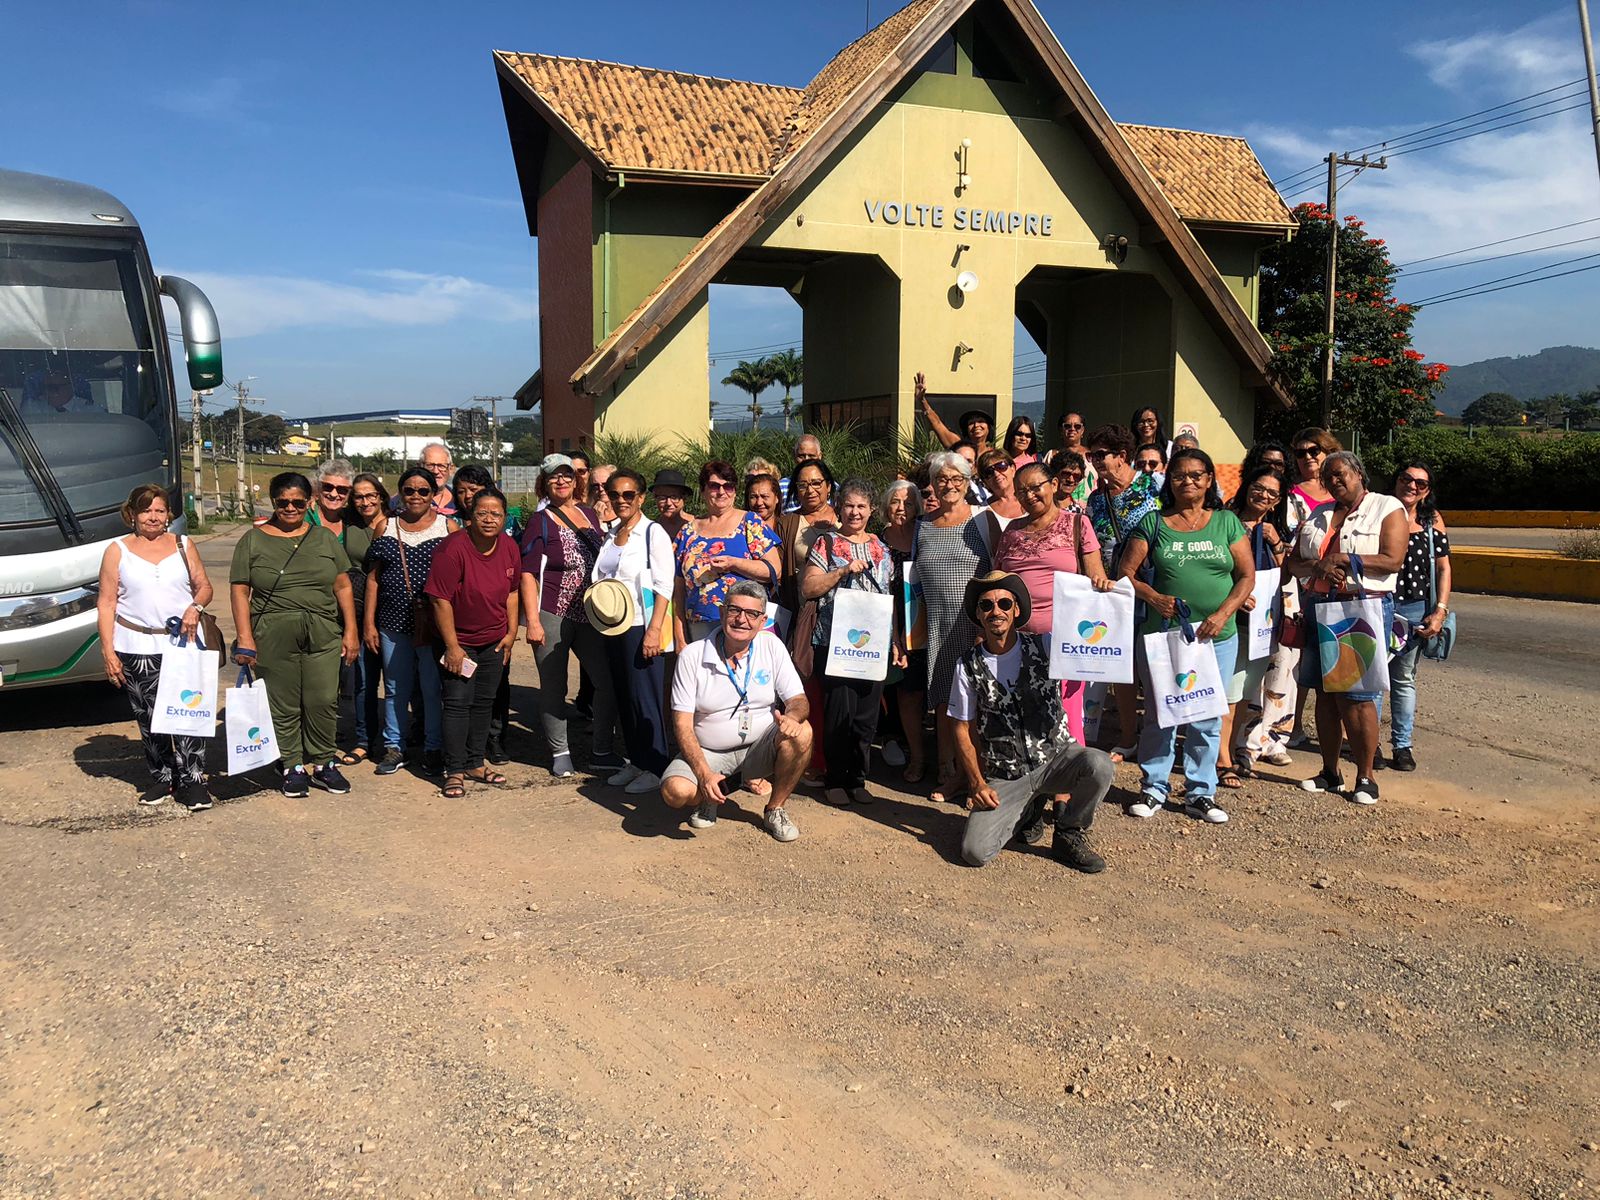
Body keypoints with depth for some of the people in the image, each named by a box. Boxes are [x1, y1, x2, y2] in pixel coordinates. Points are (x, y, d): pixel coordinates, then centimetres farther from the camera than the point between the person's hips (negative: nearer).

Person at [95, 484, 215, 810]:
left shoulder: (183, 545, 10)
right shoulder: (117, 551, 5)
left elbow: (204, 586, 13)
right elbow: (106, 603, 3)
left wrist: (196, 607, -10)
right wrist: (108, 650, -4)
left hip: (184, 644, 0)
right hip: (137, 649, 0)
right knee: (149, 719, 4)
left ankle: (192, 780, -1)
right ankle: (162, 778, 17)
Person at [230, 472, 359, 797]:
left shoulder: (324, 538, 11)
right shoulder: (253, 540, 6)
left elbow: (343, 587, 11)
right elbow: (239, 590, 3)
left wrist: (350, 631, 5)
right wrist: (245, 638, -6)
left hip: (323, 635, 1)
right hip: (273, 637, -1)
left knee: (324, 702, -1)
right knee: (284, 706, 2)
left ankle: (324, 763, 14)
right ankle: (294, 767, 14)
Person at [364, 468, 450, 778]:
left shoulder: (447, 527, 1)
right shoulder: (386, 528, 8)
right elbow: (373, 578, 9)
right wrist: (369, 623, 5)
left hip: (435, 624, -2)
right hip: (393, 624, 2)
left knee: (433, 689, 3)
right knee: (396, 689, 10)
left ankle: (434, 749, 16)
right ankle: (394, 747, 22)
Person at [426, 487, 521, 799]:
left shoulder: (509, 547, -3)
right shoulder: (454, 548, -21)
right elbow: (440, 600, -20)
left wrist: (511, 632, 6)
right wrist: (452, 646, -19)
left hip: (494, 641, 5)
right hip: (459, 641, -5)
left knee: (484, 702, 12)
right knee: (458, 703, -6)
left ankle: (475, 763, 24)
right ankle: (455, 771, 3)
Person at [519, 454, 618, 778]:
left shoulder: (589, 514, 12)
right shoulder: (541, 521, -4)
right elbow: (528, 573, -8)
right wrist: (533, 621, -15)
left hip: (589, 615, 5)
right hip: (552, 615, -5)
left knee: (608, 681, 1)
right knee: (554, 687, 4)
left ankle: (603, 751, 14)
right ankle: (560, 753, 17)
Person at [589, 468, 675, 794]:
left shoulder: (653, 532, -8)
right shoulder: (610, 535, 12)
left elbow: (663, 586, -12)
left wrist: (654, 630, -18)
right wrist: (598, 596, 0)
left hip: (641, 626, -7)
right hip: (613, 628, 7)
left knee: (645, 697, -3)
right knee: (623, 697, 11)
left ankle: (654, 767, 7)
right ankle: (636, 762, 22)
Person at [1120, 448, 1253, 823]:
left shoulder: (1227, 523, 8)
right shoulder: (1153, 524, 5)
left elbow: (1247, 575, 5)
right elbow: (1126, 572, 3)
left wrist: (1222, 614, -9)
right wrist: (1153, 597, -14)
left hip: (1216, 638, 1)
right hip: (1163, 634, -1)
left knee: (1207, 717, 6)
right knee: (1160, 713, 3)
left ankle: (1200, 793, 17)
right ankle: (1155, 788, 16)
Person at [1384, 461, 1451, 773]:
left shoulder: (1432, 520, 4)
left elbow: (1443, 568, 6)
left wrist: (1440, 610, -3)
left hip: (1415, 610, 2)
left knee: (1404, 678, 12)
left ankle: (1402, 745, 19)